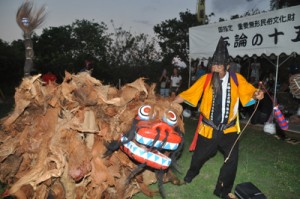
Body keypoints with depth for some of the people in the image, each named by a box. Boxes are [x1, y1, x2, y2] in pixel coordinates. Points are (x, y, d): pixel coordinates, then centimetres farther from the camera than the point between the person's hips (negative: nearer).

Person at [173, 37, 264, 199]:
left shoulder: (237, 79, -6)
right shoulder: (206, 79, -9)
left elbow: (249, 92, 0)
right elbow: (187, 94, -7)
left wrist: (257, 94, -24)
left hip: (229, 129, 1)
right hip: (208, 128, -1)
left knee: (231, 160, 6)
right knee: (200, 155, 14)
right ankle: (192, 172, 51)